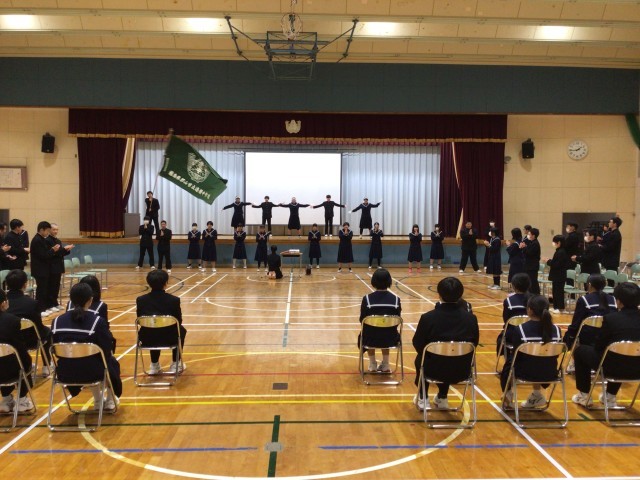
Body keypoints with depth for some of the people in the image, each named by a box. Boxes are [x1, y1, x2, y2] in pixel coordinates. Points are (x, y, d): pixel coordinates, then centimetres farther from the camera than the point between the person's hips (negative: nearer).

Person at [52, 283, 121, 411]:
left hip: (65, 373, 4)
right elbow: (107, 350, -13)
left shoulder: (57, 321, -3)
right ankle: (110, 401, 40)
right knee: (112, 362, 30)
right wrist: (109, 354, 11)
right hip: (91, 372, -4)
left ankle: (98, 401, 42)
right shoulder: (98, 321, -16)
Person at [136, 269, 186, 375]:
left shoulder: (140, 300, -5)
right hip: (169, 339, -2)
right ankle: (176, 364, 31)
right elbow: (178, 322, 2)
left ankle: (154, 365, 36)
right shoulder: (174, 300, -11)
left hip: (147, 340, 3)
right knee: (181, 330, 32)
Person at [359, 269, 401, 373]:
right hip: (390, 339, 2)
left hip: (371, 339, -1)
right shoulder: (396, 299, -8)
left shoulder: (367, 299, -13)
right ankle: (385, 364, 36)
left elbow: (362, 321, -2)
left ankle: (372, 364, 34)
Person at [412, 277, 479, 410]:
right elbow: (474, 344, 4)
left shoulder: (428, 317, -18)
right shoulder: (471, 318, -10)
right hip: (462, 371, 3)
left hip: (434, 370, -2)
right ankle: (442, 398, 45)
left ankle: (423, 399, 39)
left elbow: (418, 345, -6)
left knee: (420, 358, 33)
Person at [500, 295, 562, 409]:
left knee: (509, 362, 30)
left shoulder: (520, 330, -19)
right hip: (550, 373, 3)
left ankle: (508, 396, 41)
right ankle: (537, 395, 40)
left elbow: (516, 356, -10)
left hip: (526, 372, -3)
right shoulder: (556, 330, -8)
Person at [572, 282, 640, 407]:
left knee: (580, 351, 20)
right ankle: (610, 396, 41)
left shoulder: (611, 318, -17)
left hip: (615, 367, -5)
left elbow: (599, 346, -6)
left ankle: (584, 395, 28)